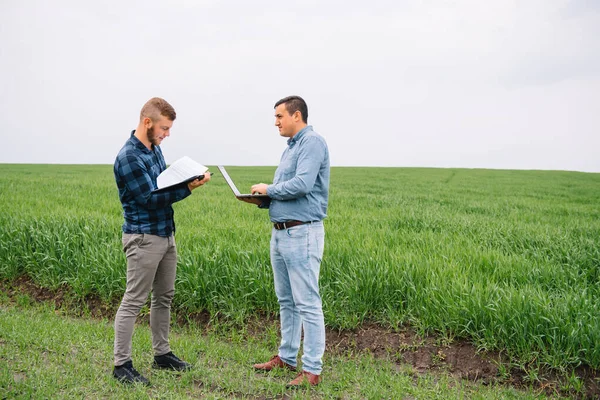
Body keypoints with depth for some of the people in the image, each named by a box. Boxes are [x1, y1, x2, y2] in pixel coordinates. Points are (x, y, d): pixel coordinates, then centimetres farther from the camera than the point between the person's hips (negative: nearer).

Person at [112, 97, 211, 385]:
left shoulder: (154, 148, 9)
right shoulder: (128, 157, -17)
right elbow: (150, 198, -20)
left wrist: (187, 177, -3)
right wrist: (188, 188, -23)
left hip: (166, 234, 9)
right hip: (144, 238, -9)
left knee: (164, 297, 15)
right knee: (133, 302, -1)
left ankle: (162, 354, 27)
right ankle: (122, 364, 8)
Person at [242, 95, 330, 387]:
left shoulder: (312, 141, -12)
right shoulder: (291, 147, 19)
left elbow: (302, 185, -25)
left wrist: (268, 189, -10)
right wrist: (262, 199, 4)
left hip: (302, 234, -10)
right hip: (280, 232, 10)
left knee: (307, 303, -5)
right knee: (286, 301, 16)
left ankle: (312, 369, 1)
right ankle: (287, 356, 28)